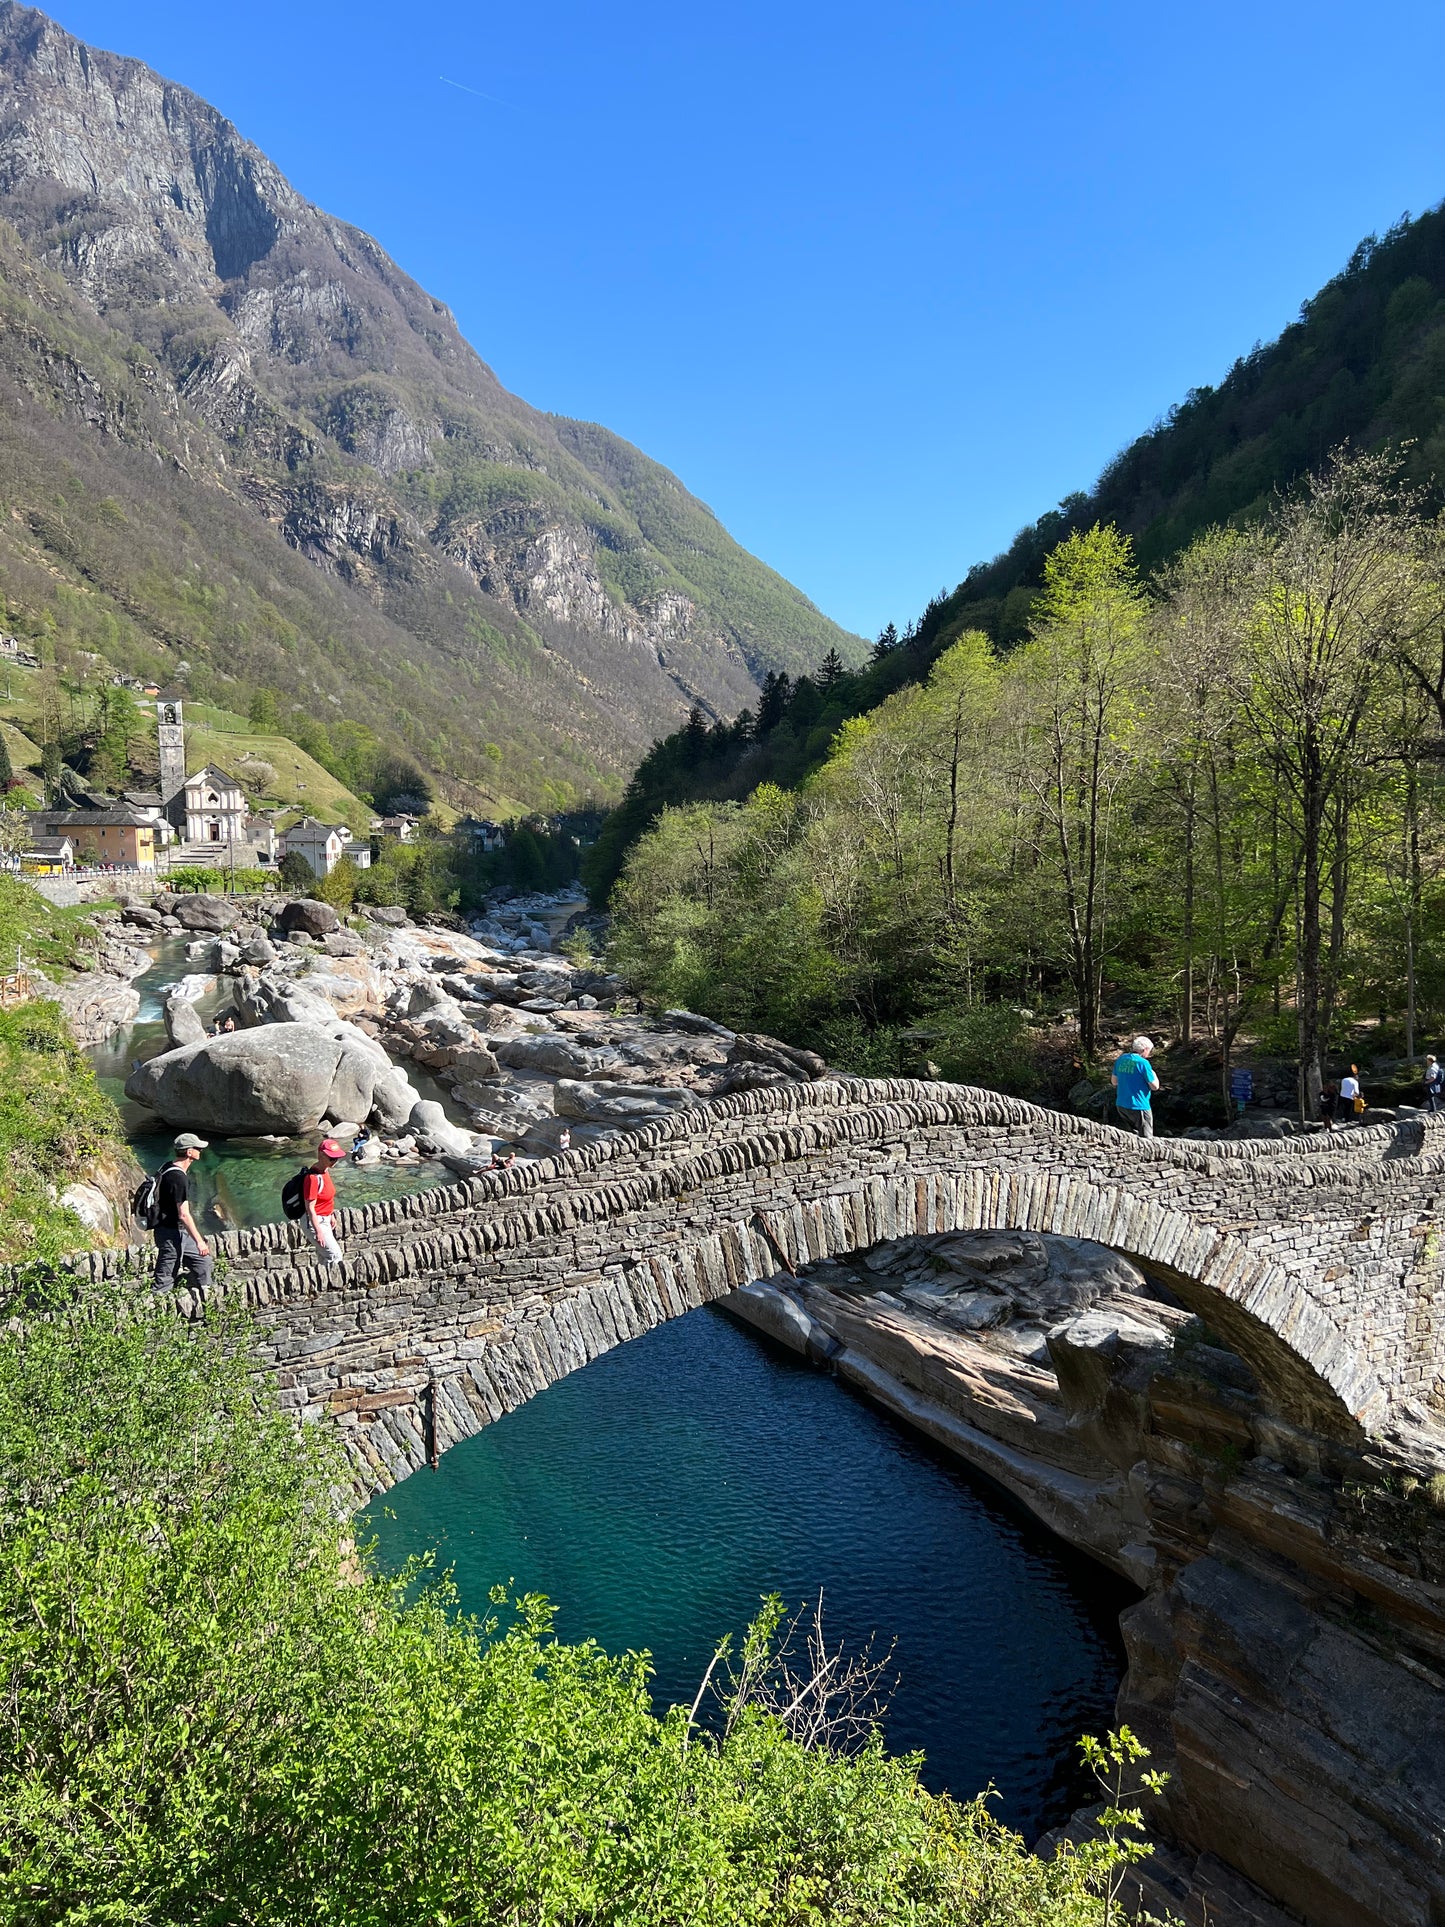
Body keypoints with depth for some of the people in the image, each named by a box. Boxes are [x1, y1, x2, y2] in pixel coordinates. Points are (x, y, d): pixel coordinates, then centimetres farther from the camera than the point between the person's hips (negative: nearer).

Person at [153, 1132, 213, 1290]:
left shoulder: (168, 1167, 6)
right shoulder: (179, 1178, -25)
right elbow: (184, 1214, -26)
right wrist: (199, 1241, -21)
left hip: (179, 1232, 10)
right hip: (172, 1234, -10)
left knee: (203, 1260, 17)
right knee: (165, 1279, 0)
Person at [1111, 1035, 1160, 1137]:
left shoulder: (1120, 1059, 6)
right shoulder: (1143, 1063, -15)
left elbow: (1114, 1082, 14)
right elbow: (1155, 1086, -9)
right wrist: (1153, 1075, 8)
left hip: (1120, 1105, 7)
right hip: (1138, 1107, -7)